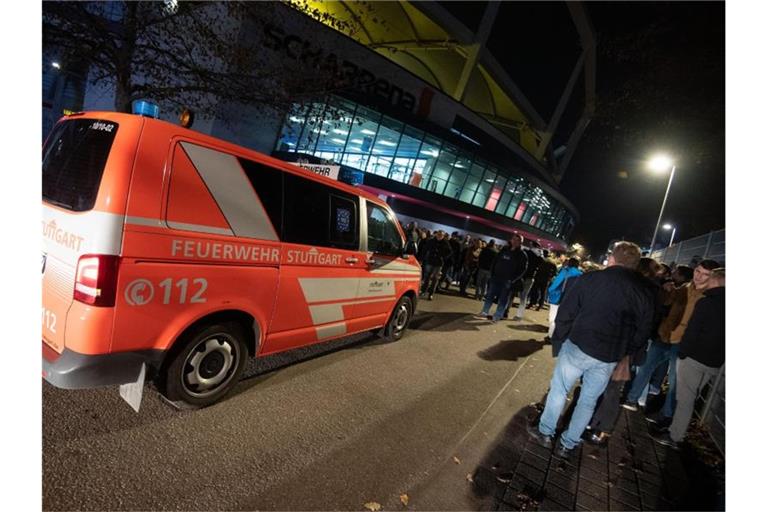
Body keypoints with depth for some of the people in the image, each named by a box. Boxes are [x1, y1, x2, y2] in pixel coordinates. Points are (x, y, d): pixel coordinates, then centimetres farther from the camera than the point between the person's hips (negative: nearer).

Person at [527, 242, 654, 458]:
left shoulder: (590, 279, -8)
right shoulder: (644, 293, 4)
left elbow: (566, 314, -8)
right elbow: (642, 332, 7)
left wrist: (558, 341, 2)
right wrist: (624, 353, 16)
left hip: (578, 346, -3)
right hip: (609, 358, 4)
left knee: (559, 390, 14)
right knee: (588, 401, 16)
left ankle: (545, 432, 25)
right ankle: (567, 445, 26)